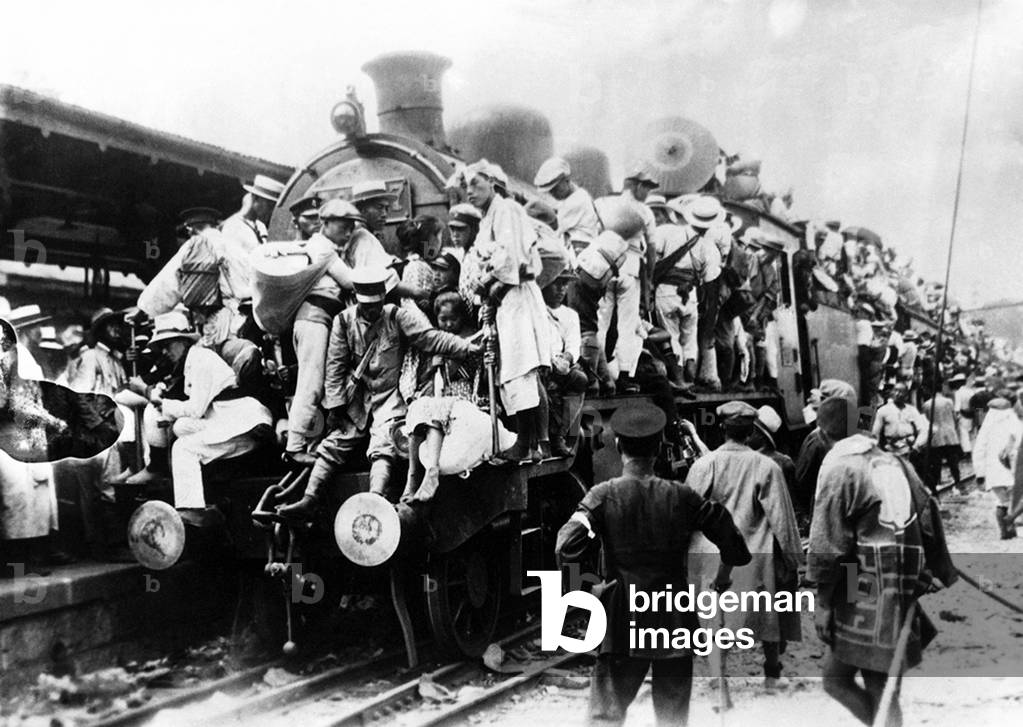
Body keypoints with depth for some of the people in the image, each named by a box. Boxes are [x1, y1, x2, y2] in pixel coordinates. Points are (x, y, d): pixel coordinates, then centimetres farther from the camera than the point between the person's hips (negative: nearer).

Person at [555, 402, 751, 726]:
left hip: (622, 624, -2)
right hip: (676, 623, 2)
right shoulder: (682, 496, -3)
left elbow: (569, 548, -18)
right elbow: (731, 539, 0)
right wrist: (724, 575, 19)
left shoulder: (603, 496, -9)